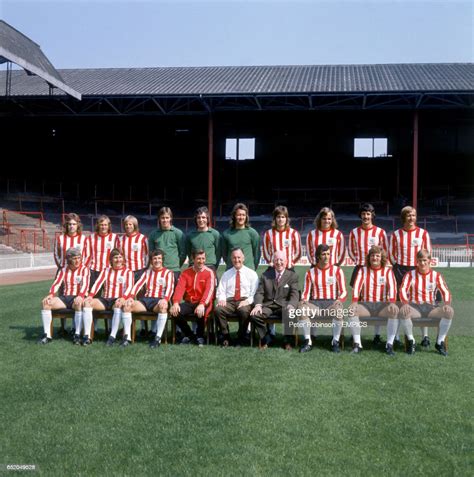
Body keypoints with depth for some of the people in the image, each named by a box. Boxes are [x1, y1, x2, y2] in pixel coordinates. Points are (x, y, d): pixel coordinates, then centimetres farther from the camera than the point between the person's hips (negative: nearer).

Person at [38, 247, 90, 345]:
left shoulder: (84, 269, 3)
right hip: (64, 297, 4)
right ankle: (47, 335, -17)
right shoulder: (63, 270, 15)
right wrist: (51, 294, -19)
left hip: (77, 298, -4)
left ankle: (77, 335, -32)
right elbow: (56, 283, 2)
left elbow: (85, 285, -13)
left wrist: (80, 296, -33)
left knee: (79, 304, -39)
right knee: (46, 303, -20)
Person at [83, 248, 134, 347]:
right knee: (87, 302, -24)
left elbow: (129, 287, -5)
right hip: (104, 299, 3)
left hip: (117, 300, -3)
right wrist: (90, 295, -15)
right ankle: (87, 336, -27)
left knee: (118, 306, -38)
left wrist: (123, 298, -26)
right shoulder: (106, 271, 20)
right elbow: (98, 283, 4)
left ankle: (112, 336, -33)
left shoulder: (128, 272, 12)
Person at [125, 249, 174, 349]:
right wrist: (131, 297, -12)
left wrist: (165, 299, -29)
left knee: (163, 306, -39)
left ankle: (158, 338, -39)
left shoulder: (168, 273, 10)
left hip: (159, 300, -4)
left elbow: (170, 288, -8)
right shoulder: (147, 272, 23)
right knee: (127, 305, -21)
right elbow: (138, 284, 8)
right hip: (146, 299, 4)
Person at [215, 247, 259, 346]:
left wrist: (248, 301, -15)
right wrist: (221, 299, -7)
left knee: (244, 311, -38)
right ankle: (225, 337, -14)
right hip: (229, 301, 2)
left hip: (244, 301, -2)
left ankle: (241, 338, -15)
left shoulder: (252, 274, 11)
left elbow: (255, 293, 3)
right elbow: (221, 291, 16)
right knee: (218, 309, -31)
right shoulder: (226, 274, 20)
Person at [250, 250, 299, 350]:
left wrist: (290, 306, -26)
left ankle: (286, 341, -8)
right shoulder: (265, 275, 12)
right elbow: (259, 292, 7)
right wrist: (258, 305, -15)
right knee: (254, 315, -26)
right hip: (268, 305, 2)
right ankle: (266, 338, -2)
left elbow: (294, 294, -5)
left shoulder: (293, 275, 6)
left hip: (284, 305, -2)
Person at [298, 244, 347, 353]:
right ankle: (308, 341, -19)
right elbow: (306, 292, 11)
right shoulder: (310, 273, 12)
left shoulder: (337, 271, 8)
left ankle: (335, 341, -18)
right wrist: (304, 300, -12)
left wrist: (339, 300, -17)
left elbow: (343, 292, 4)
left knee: (338, 309, -37)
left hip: (332, 303, -1)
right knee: (301, 308, -32)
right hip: (315, 303, 1)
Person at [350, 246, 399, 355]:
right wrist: (354, 302, -21)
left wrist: (392, 303, -27)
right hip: (365, 304, 1)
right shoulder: (363, 270, 11)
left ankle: (390, 344, -23)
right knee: (352, 310, -29)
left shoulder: (387, 271, 9)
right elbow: (356, 286, -3)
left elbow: (392, 287, -7)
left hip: (382, 305, -1)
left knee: (395, 311, -32)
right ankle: (357, 343, -21)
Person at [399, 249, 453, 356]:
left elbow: (445, 292, 0)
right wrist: (405, 303, -30)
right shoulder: (410, 275, 4)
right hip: (414, 307, -1)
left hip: (431, 307, 2)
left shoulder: (436, 275, 9)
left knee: (449, 311, -28)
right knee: (403, 311, -36)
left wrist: (447, 304, -22)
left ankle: (440, 343, -12)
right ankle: (411, 342, -14)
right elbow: (403, 290, -9)